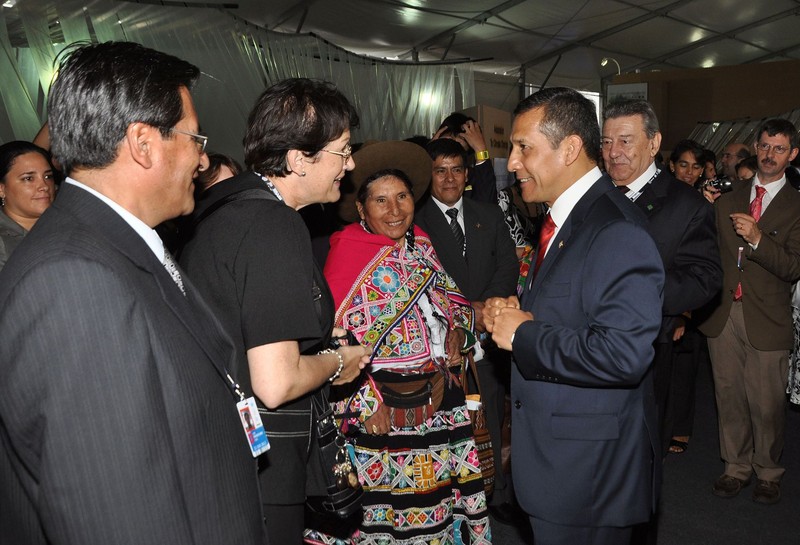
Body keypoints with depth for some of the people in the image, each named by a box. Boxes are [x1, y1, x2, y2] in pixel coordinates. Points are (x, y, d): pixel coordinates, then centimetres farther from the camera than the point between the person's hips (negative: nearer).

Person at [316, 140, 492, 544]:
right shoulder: (349, 255, -12)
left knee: (444, 492, 16)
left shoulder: (420, 244, 6)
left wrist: (458, 330, -2)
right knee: (397, 499, 8)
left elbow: (449, 299, 18)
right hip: (387, 410, -6)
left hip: (442, 400, 6)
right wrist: (366, 403, -14)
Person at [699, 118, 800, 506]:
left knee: (767, 404, 6)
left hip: (767, 320, -3)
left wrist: (758, 239, -23)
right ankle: (736, 466, 27)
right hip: (723, 314, 3)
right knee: (729, 397, 11)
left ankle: (767, 472, 26)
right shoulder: (728, 201, 11)